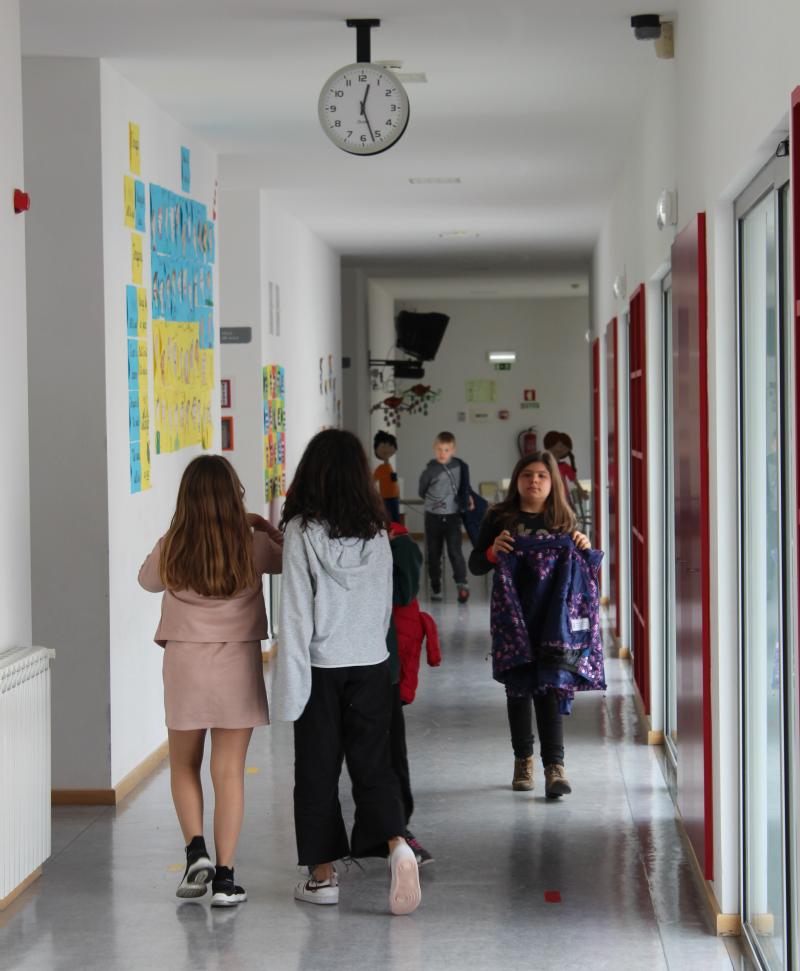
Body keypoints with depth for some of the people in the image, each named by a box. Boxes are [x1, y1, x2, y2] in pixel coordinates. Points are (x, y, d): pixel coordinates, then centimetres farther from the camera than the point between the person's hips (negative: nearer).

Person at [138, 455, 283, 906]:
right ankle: (224, 877, 3)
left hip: (185, 665, 1)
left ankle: (196, 850, 2)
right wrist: (266, 528, 13)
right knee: (229, 772, 3)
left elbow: (148, 579, 15)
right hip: (237, 665, -1)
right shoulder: (254, 547, -8)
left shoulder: (172, 548, -6)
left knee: (185, 766, 18)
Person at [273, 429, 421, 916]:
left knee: (318, 770, 9)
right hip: (372, 665, 3)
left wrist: (290, 682, -10)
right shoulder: (376, 532, 1)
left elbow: (297, 611, -12)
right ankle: (397, 843, -14)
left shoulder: (302, 531, -11)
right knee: (374, 765, 9)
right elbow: (386, 606, 9)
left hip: (322, 667, -3)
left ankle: (323, 874, 14)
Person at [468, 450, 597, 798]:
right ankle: (523, 760, 24)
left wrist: (584, 549, -8)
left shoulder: (562, 520, 6)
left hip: (551, 616, -1)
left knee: (549, 687, -7)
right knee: (518, 687, 10)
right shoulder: (500, 518, 3)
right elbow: (475, 565, 4)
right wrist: (493, 551, -16)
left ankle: (554, 765, -7)